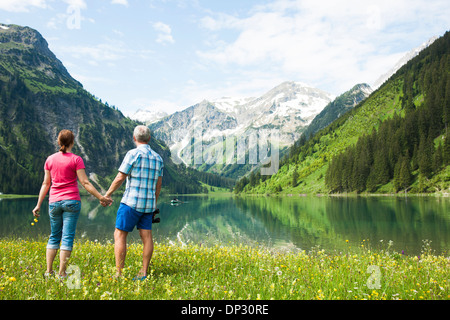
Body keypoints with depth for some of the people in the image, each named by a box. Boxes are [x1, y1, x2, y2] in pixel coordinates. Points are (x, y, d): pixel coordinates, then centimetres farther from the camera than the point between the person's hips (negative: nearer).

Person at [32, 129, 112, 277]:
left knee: (54, 237, 15)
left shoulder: (50, 159, 7)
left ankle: (48, 271, 14)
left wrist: (38, 205, 16)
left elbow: (45, 184, 10)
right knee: (67, 238, 0)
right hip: (71, 201, -4)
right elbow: (85, 183, -9)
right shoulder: (76, 159, -5)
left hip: (54, 202, 4)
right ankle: (61, 273, 2)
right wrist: (101, 197, -6)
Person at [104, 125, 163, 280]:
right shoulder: (158, 158, 10)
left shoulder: (133, 154, -10)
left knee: (120, 235, 0)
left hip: (132, 203, -6)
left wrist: (107, 195, 2)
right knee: (146, 236, 5)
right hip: (148, 204, 6)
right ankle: (143, 273, 8)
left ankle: (119, 274, -1)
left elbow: (120, 178, -11)